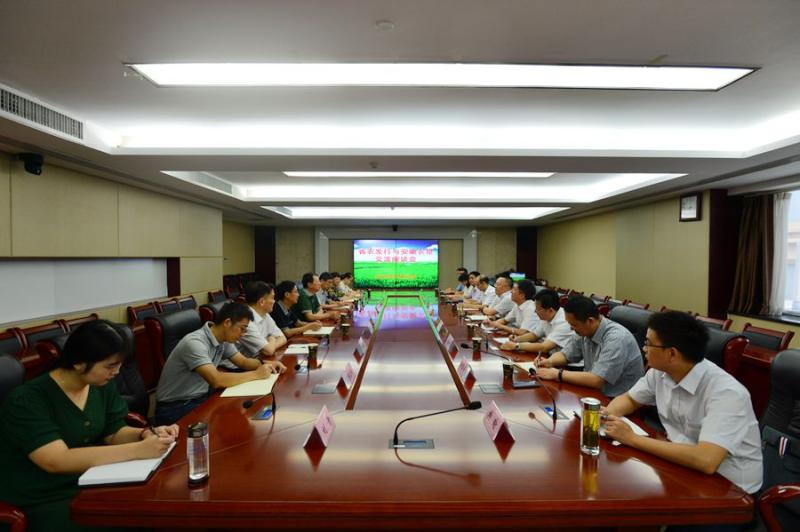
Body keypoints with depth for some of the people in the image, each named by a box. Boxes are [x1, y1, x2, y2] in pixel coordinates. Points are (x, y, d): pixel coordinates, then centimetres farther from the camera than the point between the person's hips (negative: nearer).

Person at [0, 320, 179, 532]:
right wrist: (138, 450, -35)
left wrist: (147, 434, -15)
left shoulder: (102, 386, -1)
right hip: (44, 503, -6)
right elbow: (57, 461, -31)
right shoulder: (26, 401, -21)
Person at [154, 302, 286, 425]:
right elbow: (216, 380, -36)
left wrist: (264, 364, -8)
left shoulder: (223, 340, -1)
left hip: (201, 397, 8)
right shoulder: (195, 343, -27)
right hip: (175, 408, -8)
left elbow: (243, 361, 13)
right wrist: (256, 374, -26)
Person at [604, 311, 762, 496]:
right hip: (685, 466, 6)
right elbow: (629, 399, 11)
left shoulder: (726, 393, -28)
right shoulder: (661, 372, -7)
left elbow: (706, 461, -39)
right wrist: (606, 415, -12)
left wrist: (633, 439, -32)